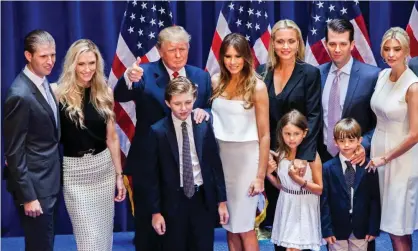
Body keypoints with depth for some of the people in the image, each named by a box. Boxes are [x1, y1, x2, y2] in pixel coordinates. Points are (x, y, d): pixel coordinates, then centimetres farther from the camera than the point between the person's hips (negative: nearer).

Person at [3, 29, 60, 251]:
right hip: (34, 185, -9)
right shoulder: (20, 94, -22)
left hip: (48, 181, 9)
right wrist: (27, 196, -19)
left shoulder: (43, 83, 6)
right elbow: (15, 152, -19)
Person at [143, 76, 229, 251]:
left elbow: (215, 165, 4)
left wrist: (222, 201, 4)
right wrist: (155, 211, -5)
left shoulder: (205, 127, -1)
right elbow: (152, 174, -5)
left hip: (204, 199, 2)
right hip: (173, 201, -2)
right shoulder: (158, 132, -8)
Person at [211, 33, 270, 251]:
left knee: (244, 225, 1)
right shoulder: (216, 82, 2)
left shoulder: (257, 87, -10)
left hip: (246, 157, -4)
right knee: (229, 224, 11)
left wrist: (260, 175, -10)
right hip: (220, 155, 4)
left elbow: (264, 135, -9)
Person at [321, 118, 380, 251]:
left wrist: (373, 228, -3)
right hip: (337, 229, -1)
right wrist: (326, 229, -9)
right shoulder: (328, 168, -6)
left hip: (361, 229, 1)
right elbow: (324, 201, -6)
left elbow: (375, 199, 0)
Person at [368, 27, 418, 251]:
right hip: (378, 148, 6)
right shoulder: (382, 75, 1)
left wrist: (385, 158, -11)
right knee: (389, 222, 15)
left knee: (399, 227, 3)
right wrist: (376, 152, 10)